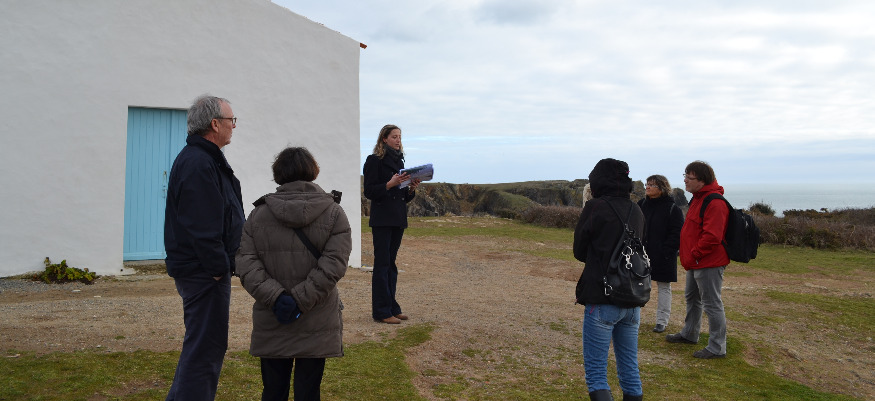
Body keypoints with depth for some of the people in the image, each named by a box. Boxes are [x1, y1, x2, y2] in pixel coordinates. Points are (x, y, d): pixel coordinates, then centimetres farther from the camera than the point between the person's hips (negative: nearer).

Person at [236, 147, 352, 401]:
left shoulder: (258, 214, 3)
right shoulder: (333, 213, -3)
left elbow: (245, 263, -7)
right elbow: (333, 264, -14)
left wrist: (275, 297, -13)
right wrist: (301, 300, -15)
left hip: (270, 327, 2)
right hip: (316, 327, -2)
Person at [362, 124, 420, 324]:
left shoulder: (399, 161, 17)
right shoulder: (374, 161, -4)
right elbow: (369, 191, -10)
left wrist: (411, 188, -2)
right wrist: (390, 184, -21)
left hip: (398, 219, 7)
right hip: (382, 219, -7)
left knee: (391, 264, 11)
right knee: (382, 264, -5)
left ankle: (392, 308, 16)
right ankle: (381, 311, -1)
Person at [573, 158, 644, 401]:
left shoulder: (596, 208, -10)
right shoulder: (636, 211, 7)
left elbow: (579, 251, -1)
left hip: (603, 301, -6)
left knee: (596, 374, 0)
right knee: (630, 371, 16)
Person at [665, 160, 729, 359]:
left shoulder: (714, 203, -22)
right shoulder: (698, 198, 13)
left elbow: (712, 237, -28)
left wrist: (694, 254, -18)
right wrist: (689, 256, 14)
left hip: (709, 263, -11)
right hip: (696, 262, 11)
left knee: (711, 304, -3)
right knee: (692, 298, 23)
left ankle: (717, 347, 7)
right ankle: (689, 334, 41)